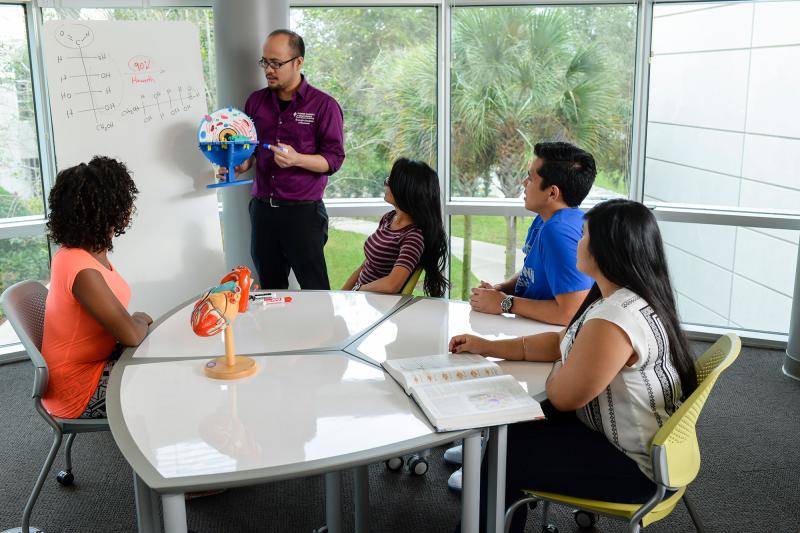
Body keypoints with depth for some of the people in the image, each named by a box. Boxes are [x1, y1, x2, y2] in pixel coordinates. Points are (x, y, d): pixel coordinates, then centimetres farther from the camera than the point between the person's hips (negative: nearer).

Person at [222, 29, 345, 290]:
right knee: (269, 290, 12)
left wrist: (297, 159, -23)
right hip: (262, 208, 5)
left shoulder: (323, 105, -3)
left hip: (303, 210, -4)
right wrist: (241, 165, -1)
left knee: (315, 290, 0)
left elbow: (334, 158, -7)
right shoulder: (256, 101, 11)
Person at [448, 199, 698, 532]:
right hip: (619, 434, 9)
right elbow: (561, 343, 12)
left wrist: (559, 368, 2)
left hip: (634, 464, -9)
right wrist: (489, 347, 10)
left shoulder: (614, 318, -31)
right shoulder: (630, 298, 3)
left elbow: (562, 396, -20)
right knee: (513, 423, 14)